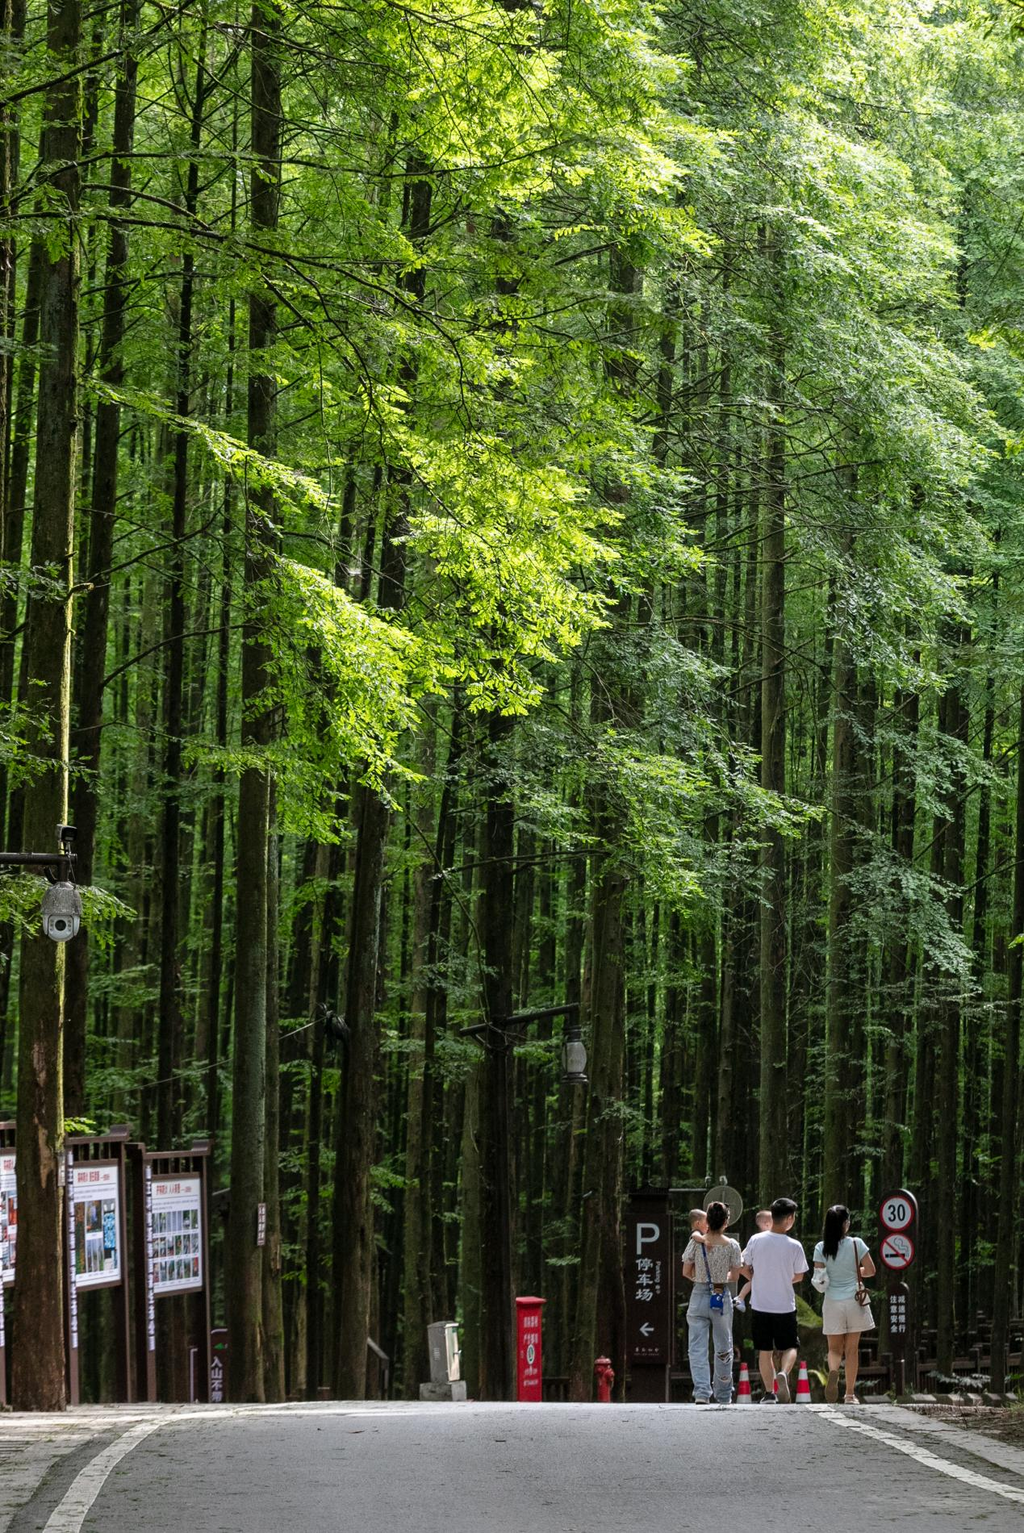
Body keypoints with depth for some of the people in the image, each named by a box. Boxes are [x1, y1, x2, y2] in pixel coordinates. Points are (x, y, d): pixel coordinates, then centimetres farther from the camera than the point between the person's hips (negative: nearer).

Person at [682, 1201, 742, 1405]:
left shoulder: (696, 1242, -5)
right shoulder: (732, 1246, -5)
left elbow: (686, 1272, 0)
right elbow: (734, 1276, 2)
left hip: (699, 1296, -1)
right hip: (722, 1297, 1)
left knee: (697, 1348, 0)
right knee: (723, 1348, 15)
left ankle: (701, 1392, -16)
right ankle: (723, 1397, 23)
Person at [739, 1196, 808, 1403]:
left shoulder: (756, 1240, -6)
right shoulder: (794, 1246, -11)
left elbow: (743, 1268, 2)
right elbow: (799, 1277, 2)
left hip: (760, 1306, 2)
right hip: (785, 1306, -1)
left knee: (764, 1351, 11)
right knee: (789, 1347, 12)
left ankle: (769, 1393, 9)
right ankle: (783, 1373, -16)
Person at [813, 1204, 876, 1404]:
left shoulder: (821, 1248, -4)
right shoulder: (856, 1244, -6)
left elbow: (818, 1279, -5)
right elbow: (870, 1270, -4)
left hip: (832, 1303, 0)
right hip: (854, 1300, 0)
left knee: (834, 1348, 10)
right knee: (852, 1349, 9)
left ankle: (833, 1372, -22)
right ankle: (850, 1394, 10)